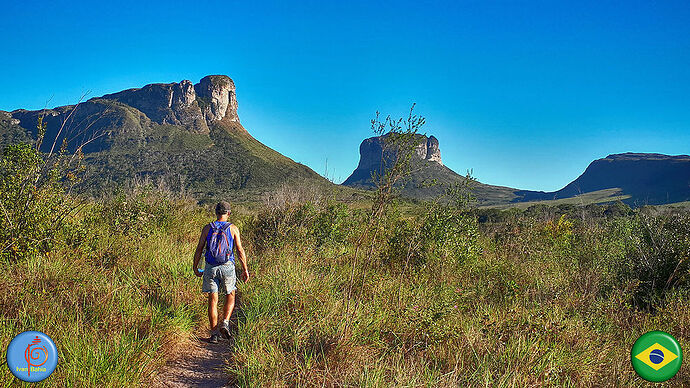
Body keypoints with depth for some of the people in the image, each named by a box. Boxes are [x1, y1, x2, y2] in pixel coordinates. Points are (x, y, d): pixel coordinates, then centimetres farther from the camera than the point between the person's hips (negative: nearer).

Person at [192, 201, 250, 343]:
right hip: (227, 267, -1)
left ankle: (214, 333, 6)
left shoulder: (207, 228, 1)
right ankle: (225, 323, 0)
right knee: (230, 296, 18)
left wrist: (195, 267, 13)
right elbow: (240, 251, -4)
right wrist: (245, 269, 3)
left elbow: (199, 249, 2)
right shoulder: (233, 229, -2)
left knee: (213, 300, 6)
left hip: (210, 267, 1)